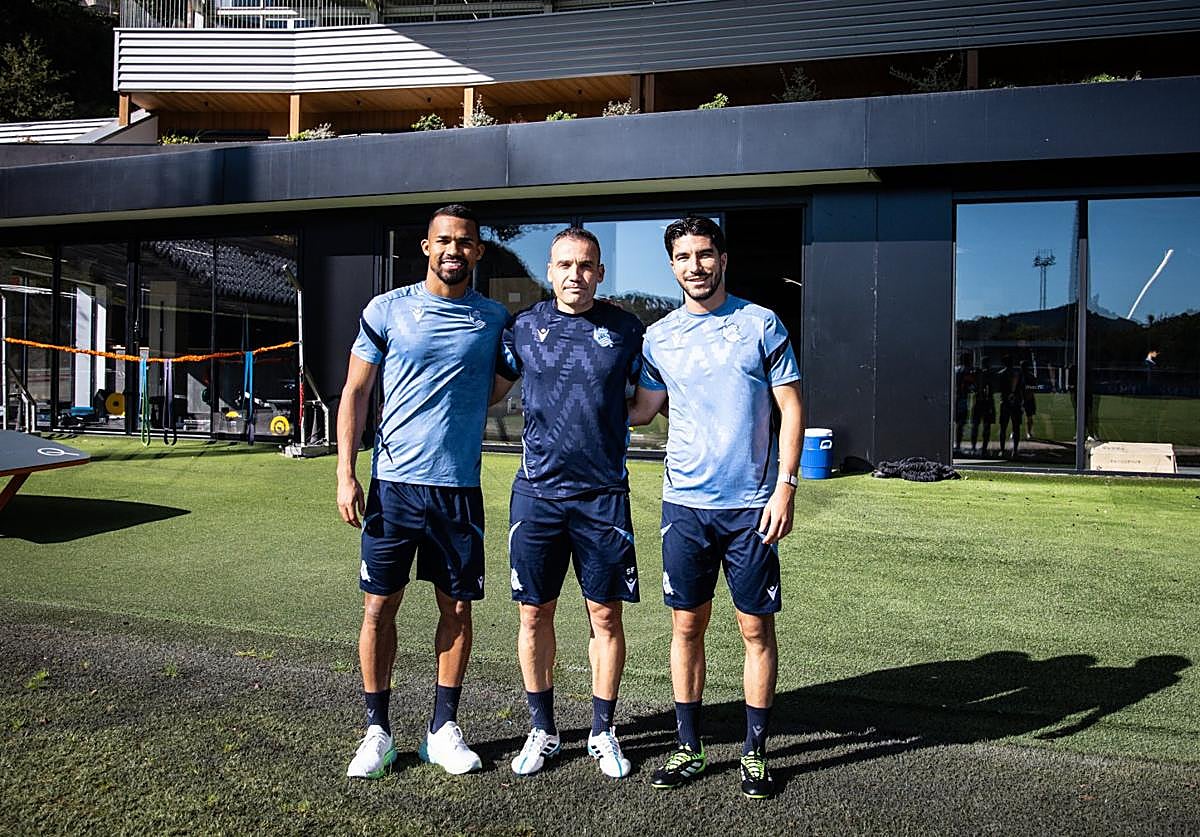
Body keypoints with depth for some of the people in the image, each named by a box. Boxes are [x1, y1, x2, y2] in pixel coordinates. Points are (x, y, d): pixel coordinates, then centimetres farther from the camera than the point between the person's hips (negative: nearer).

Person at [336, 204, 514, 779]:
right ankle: (377, 731, 19)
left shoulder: (495, 319, 6)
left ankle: (444, 729, 22)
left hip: (459, 488, 2)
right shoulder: (387, 310, 2)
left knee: (457, 607, 7)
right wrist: (345, 473, -4)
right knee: (379, 606, 3)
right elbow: (355, 392, 3)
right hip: (393, 484, -1)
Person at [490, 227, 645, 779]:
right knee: (535, 613, 7)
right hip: (537, 490, 1)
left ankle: (603, 732, 23)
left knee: (606, 614, 5)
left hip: (603, 493, 0)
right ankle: (542, 731, 25)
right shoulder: (524, 327, 4)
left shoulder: (625, 329, 3)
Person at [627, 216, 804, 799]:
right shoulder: (659, 336, 7)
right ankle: (688, 748, 22)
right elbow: (642, 409, 14)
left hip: (752, 504, -2)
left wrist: (785, 487, -9)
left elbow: (791, 409, -1)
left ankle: (755, 753, 20)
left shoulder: (761, 325, 0)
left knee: (757, 627, 5)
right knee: (687, 625, 8)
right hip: (685, 504, 2)